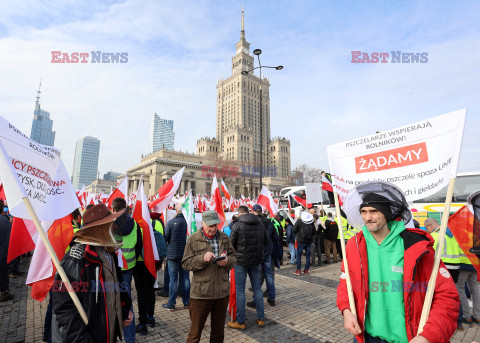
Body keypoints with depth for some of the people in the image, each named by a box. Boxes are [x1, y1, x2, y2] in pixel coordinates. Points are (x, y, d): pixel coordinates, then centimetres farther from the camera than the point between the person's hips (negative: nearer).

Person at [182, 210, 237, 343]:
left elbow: (234, 256, 12)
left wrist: (227, 261, -10)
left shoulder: (224, 237, 5)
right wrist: (203, 258, -22)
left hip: (222, 291, 4)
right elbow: (185, 263, -7)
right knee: (196, 328, 10)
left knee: (219, 329, 20)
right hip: (201, 292, -3)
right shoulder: (193, 239, -6)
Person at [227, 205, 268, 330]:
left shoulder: (237, 225, -13)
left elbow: (231, 244, -12)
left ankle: (240, 322, 15)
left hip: (241, 261, -5)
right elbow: (266, 242, 10)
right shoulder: (261, 225, 2)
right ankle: (261, 319, 25)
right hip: (256, 261, 5)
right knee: (257, 288, 16)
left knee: (240, 291, 7)